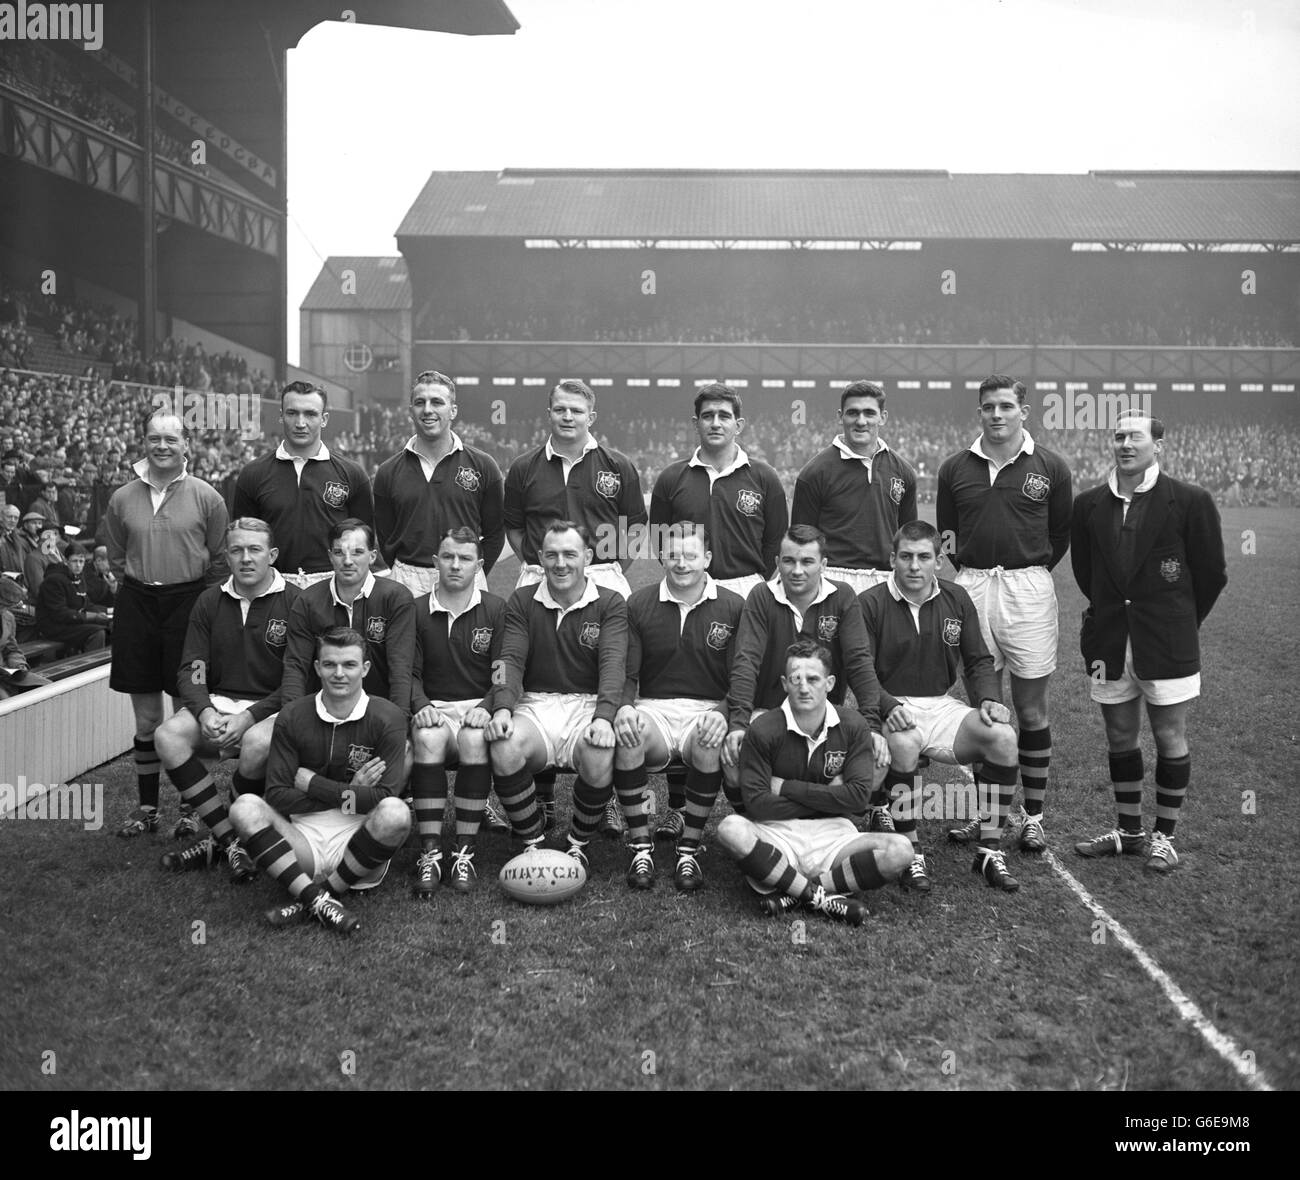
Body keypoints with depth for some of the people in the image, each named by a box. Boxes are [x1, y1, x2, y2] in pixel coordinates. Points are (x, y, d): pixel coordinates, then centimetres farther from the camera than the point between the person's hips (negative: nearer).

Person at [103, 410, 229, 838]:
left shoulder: (206, 497, -3)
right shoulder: (122, 499, 5)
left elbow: (220, 562, 1)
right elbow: (116, 558, 14)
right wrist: (141, 588, 7)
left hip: (190, 603, -2)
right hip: (136, 606, 2)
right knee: (146, 718, 9)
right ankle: (147, 807, 21)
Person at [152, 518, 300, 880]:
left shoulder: (295, 602, -6)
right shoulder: (210, 601, 10)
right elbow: (191, 670, 7)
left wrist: (248, 718, -19)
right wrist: (204, 711, -14)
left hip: (271, 708, -4)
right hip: (217, 703, 5)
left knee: (257, 743, -36)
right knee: (168, 736, -23)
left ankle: (217, 837, -10)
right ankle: (232, 841, -17)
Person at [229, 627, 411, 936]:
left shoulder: (387, 717, -3)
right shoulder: (292, 717, 3)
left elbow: (384, 798, -12)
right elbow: (276, 796, -3)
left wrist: (312, 783, -8)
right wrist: (349, 794, -9)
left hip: (358, 836, -2)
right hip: (303, 837, 2)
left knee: (396, 814, -32)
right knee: (245, 807, -21)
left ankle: (306, 900, -16)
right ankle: (319, 899, -27)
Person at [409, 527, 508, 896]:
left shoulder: (496, 610, 6)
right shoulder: (417, 611, 10)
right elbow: (409, 672, 7)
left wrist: (488, 707, -17)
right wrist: (420, 706, -13)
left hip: (479, 707, -1)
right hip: (433, 709, 1)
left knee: (475, 739, -34)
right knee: (427, 738, -33)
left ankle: (464, 852, -26)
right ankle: (429, 853, -28)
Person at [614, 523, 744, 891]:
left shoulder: (733, 607, 5)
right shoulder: (639, 604, 8)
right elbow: (627, 674, 6)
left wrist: (723, 716, -20)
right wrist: (624, 708, -16)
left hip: (708, 709, -1)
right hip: (652, 708, 1)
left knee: (711, 742, -36)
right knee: (623, 733, -33)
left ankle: (689, 849, -16)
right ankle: (641, 847, -16)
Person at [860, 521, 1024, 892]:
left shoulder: (956, 599, 9)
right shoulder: (870, 604, -6)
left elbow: (979, 660, 14)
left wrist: (989, 699, -5)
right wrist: (889, 706, -26)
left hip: (942, 706, 4)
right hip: (891, 707, -4)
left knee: (1003, 736, -20)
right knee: (903, 743, -37)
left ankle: (990, 851, -9)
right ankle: (911, 855, -20)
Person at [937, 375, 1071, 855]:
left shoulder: (1050, 466, 2)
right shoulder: (955, 468, 7)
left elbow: (1061, 531, 11)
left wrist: (1032, 572, 6)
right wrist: (972, 571, 7)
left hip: (1029, 590, -2)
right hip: (972, 588, 2)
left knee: (1032, 709, 2)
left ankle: (1033, 815, 14)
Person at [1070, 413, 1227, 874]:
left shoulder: (1190, 501, -7)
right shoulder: (1089, 504, 3)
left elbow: (1211, 572, 1)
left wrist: (1180, 624, 7)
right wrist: (1112, 614, 13)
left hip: (1167, 645, -3)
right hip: (1109, 644, 4)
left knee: (1170, 739, 6)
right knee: (1120, 737, 12)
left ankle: (1163, 836, 21)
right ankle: (1128, 831, 27)